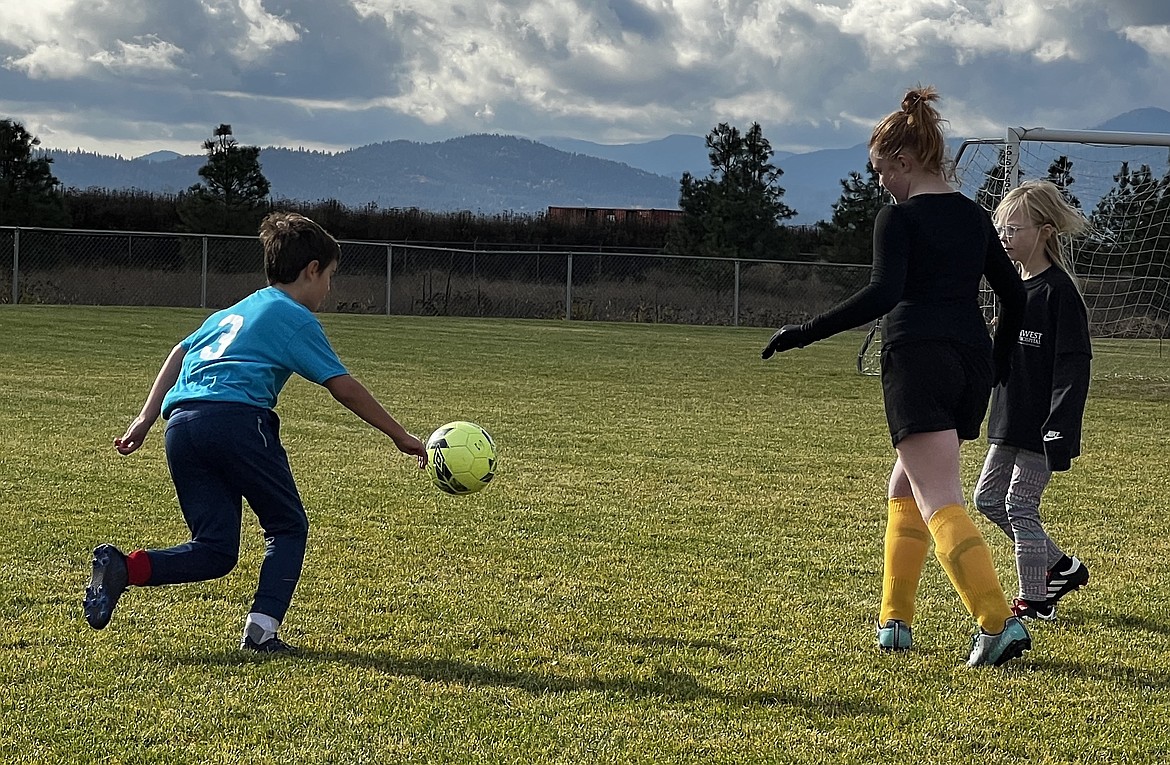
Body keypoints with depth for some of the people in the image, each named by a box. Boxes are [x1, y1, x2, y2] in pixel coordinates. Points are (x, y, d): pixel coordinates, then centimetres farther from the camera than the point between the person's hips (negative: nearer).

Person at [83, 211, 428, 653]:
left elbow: (179, 354, 27)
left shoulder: (233, 312, 30)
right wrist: (399, 436, 10)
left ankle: (123, 568, -13)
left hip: (181, 425, 7)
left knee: (215, 550, 8)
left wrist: (146, 418, 25)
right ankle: (261, 629, -4)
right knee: (288, 527, 10)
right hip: (237, 419, -7)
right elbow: (344, 389, 4)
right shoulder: (295, 319, 8)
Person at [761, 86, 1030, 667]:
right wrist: (998, 363, 31)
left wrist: (808, 332, -16)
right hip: (972, 361, 8)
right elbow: (1014, 296, 20)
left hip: (917, 360, -7)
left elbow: (882, 293, -18)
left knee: (940, 501, -11)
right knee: (905, 489, 20)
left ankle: (998, 623, -25)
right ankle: (893, 622, 20)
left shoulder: (899, 217, -5)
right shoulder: (974, 217, 16)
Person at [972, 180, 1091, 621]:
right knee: (988, 499, 13)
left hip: (1040, 426, -9)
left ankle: (1035, 601, 8)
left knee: (1020, 508, -4)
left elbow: (1073, 365, -19)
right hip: (1010, 421, 9)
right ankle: (1062, 567, 23)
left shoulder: (1058, 290, -15)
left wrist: (1060, 434, -24)